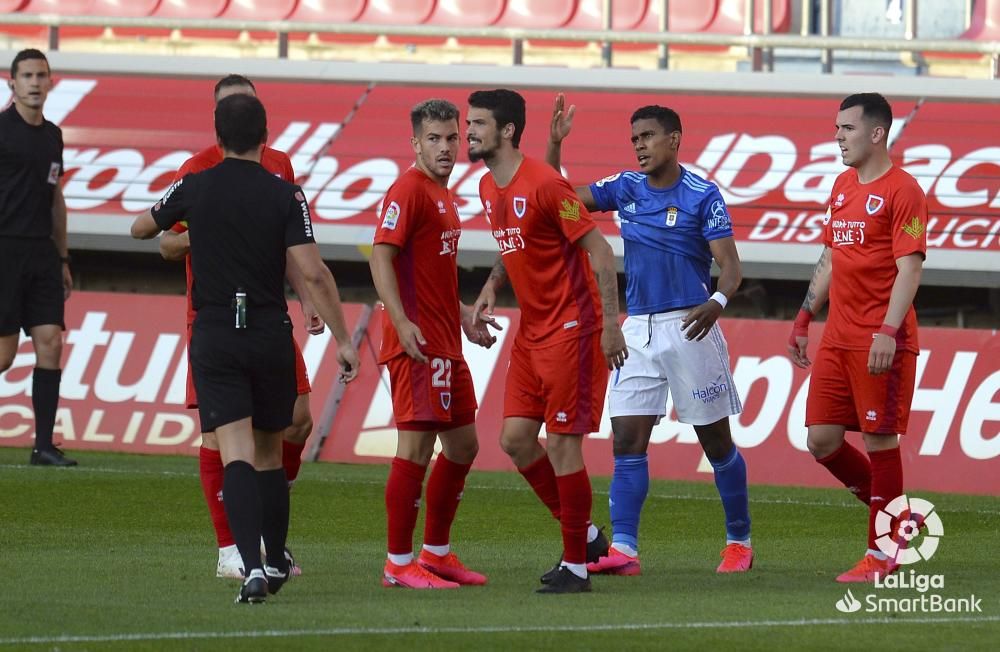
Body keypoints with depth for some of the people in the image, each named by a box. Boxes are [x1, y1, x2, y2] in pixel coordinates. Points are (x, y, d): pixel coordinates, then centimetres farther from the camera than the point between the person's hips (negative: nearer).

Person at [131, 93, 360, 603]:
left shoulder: (194, 189, -1)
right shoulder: (284, 195, -5)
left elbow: (140, 229, 17)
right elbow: (313, 273, -11)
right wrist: (342, 338, -6)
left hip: (214, 336, -1)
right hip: (271, 335, 1)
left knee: (236, 452, -8)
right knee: (270, 453, 17)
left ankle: (252, 566, -24)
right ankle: (276, 562, 28)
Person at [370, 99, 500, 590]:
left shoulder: (443, 195, 18)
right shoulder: (409, 190, -11)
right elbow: (382, 258, -19)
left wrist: (463, 316, 23)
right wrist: (401, 322, -28)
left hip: (446, 344, 10)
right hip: (417, 342, -10)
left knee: (463, 445, 15)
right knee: (416, 445, -9)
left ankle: (436, 553, 24)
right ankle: (399, 564, -6)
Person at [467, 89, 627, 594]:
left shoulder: (544, 185, -18)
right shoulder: (489, 188, 8)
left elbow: (598, 249, -17)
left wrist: (610, 322, -20)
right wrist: (492, 286, 5)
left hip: (570, 329, -9)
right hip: (531, 330, 9)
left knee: (560, 443, -7)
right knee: (515, 438, 7)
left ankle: (575, 566, 2)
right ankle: (585, 535, 23)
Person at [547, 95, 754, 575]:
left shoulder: (702, 195, -8)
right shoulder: (625, 188, 8)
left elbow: (730, 265, -13)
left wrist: (716, 302, -33)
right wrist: (554, 144, -4)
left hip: (689, 327, -5)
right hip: (638, 328, 5)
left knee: (716, 442, 5)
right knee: (627, 440, -5)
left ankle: (739, 543, 17)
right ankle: (622, 549, -8)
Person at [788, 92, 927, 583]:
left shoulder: (901, 191, -9)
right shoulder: (843, 187, 16)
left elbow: (909, 268, -15)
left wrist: (888, 330, -24)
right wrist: (804, 320, 19)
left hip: (880, 342, -8)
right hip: (837, 337, 8)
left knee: (879, 441, -4)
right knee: (822, 439, 5)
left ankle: (882, 554, 4)